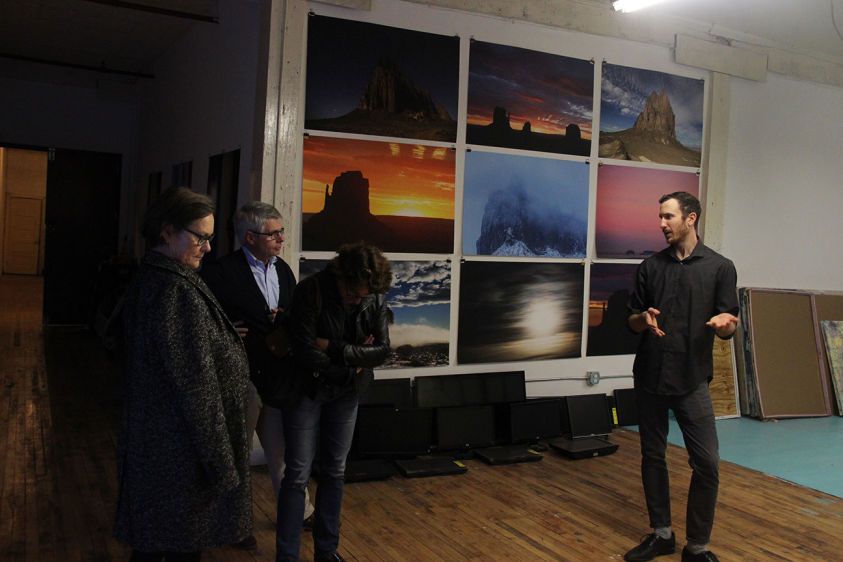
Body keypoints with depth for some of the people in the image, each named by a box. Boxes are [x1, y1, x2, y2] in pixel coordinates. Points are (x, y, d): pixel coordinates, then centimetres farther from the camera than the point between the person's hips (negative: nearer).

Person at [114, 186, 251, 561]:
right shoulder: (178, 292, -22)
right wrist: (221, 463, -17)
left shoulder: (147, 280, 7)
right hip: (182, 450, -9)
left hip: (150, 440, 9)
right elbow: (197, 387, -23)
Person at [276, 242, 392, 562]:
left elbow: (382, 351, -10)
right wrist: (354, 358, -13)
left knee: (334, 472, 12)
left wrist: (334, 348, -20)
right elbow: (305, 352, -24)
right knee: (298, 475, -3)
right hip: (307, 389, -4)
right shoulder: (310, 291, -20)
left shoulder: (375, 299, -6)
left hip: (346, 392, 4)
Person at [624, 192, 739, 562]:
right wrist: (645, 319, -14)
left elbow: (728, 330, -2)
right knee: (652, 457, 10)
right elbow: (633, 321, 9)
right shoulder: (650, 266, 7)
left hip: (692, 379, -3)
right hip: (649, 377, 3)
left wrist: (725, 322, -25)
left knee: (706, 463, -6)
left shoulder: (719, 267, -2)